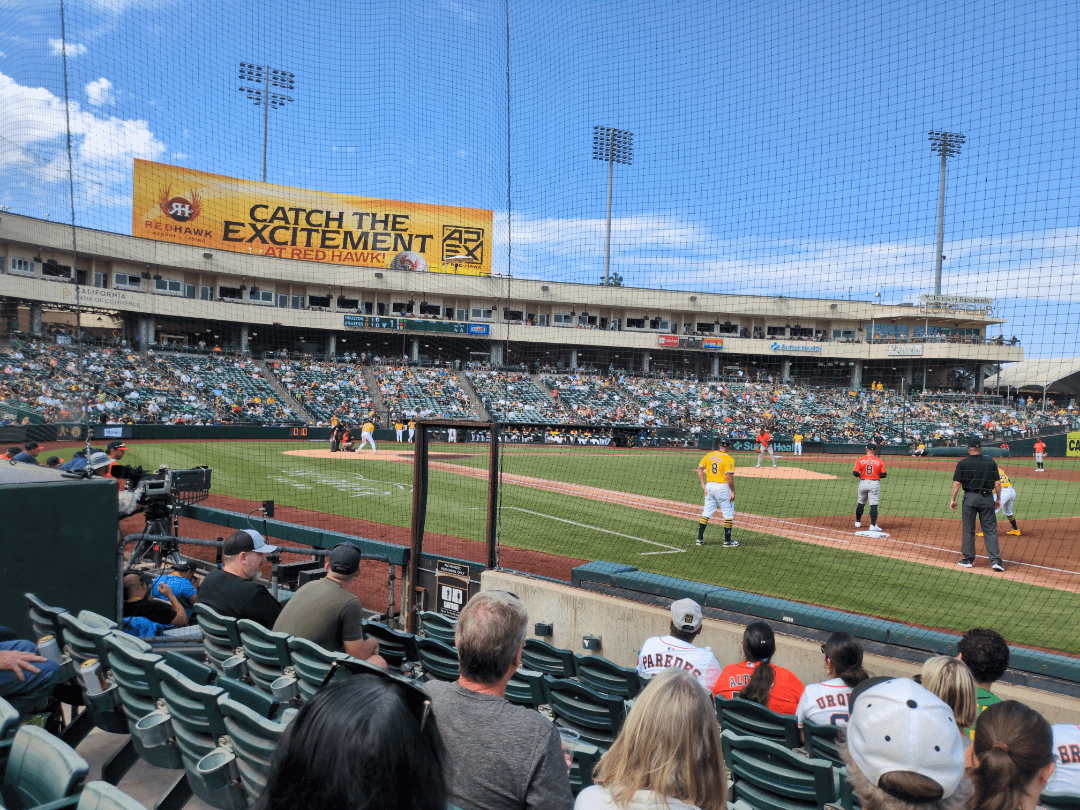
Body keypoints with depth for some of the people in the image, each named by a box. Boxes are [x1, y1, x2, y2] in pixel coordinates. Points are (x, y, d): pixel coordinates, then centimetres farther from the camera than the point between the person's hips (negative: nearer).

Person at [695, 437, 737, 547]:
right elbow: (729, 477, -18)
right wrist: (733, 491, -9)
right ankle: (727, 541, 9)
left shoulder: (709, 455, 6)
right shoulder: (729, 459, -12)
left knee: (706, 513, 12)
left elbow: (700, 468, 5)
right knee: (728, 514, 6)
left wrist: (703, 485, 6)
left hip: (709, 486, 6)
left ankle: (700, 539, 12)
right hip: (723, 487, -6)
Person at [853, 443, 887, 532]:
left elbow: (855, 473, -6)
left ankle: (858, 522, 29)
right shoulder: (879, 461, -1)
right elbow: (884, 474, -2)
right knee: (874, 505, -4)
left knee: (860, 503, 18)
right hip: (875, 483, -2)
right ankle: (873, 525, -12)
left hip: (863, 482, 2)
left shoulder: (860, 460, -2)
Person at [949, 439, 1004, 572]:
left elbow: (957, 483, -5)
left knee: (968, 530, 7)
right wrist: (998, 499, 14)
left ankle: (968, 559, 13)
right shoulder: (991, 462, 4)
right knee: (990, 530, 3)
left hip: (970, 497, -1)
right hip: (987, 498, 1)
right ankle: (995, 560, -5)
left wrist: (953, 499, 3)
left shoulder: (963, 463, -2)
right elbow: (997, 483, 4)